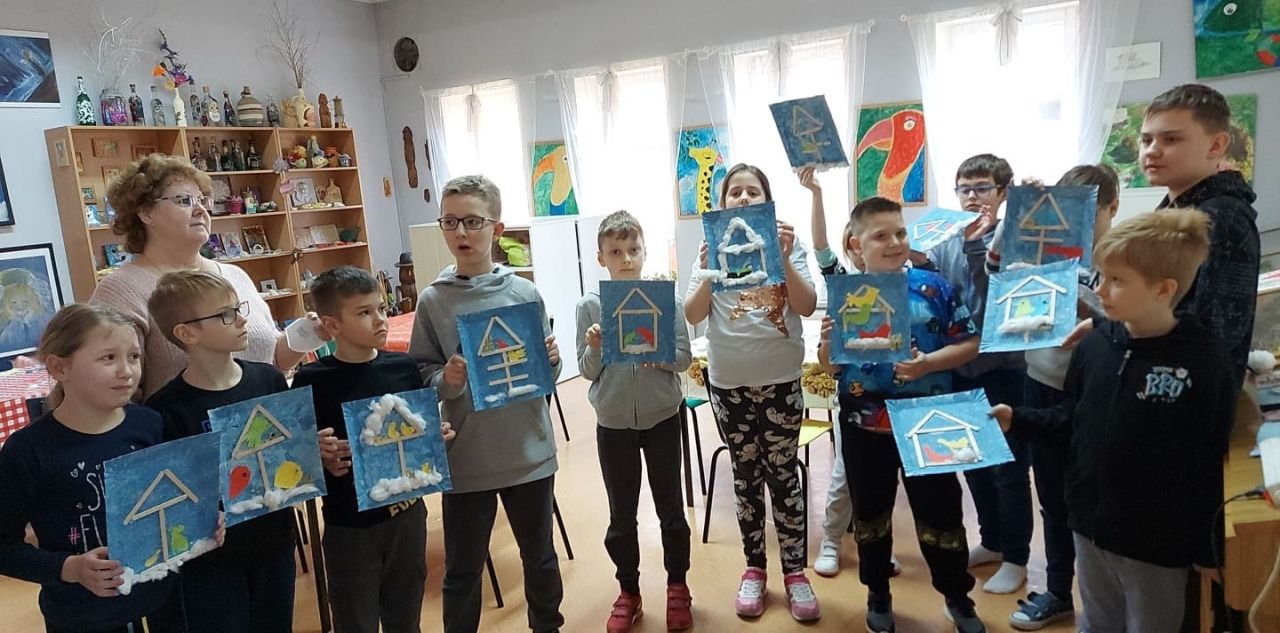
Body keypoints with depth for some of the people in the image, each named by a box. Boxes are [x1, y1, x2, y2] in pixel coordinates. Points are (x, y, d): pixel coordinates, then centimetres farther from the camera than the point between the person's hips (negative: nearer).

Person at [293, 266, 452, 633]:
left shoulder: (403, 368, -3)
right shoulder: (311, 381, -12)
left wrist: (438, 436, -12)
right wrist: (319, 456, -28)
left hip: (407, 514, 3)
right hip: (348, 526, -3)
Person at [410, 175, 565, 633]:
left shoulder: (525, 293, -5)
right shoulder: (432, 301, -5)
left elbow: (547, 376, 3)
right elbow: (421, 378, -3)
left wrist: (551, 361, -18)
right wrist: (446, 381, -23)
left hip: (530, 453, 1)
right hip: (465, 458, -1)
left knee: (539, 555, 20)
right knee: (462, 570, 13)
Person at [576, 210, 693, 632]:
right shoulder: (590, 306, -6)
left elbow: (683, 358, -7)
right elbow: (587, 371, -3)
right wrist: (595, 348, -23)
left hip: (661, 419, 0)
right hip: (613, 424, 1)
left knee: (670, 507, 14)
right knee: (621, 515, 13)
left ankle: (677, 586, 34)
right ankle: (628, 592, 32)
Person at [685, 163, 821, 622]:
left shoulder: (786, 243, 0)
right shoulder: (712, 249, 3)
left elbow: (807, 307, -10)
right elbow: (693, 316, -6)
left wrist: (784, 258, -22)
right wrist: (710, 271, -22)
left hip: (781, 380, -1)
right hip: (730, 383, 1)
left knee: (783, 474, 6)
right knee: (746, 477, 11)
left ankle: (794, 572, 20)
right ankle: (754, 569, 25)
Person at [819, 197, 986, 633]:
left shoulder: (933, 287, -6)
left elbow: (969, 344, -3)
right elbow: (830, 367, 1)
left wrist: (928, 364, -19)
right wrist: (828, 341, -21)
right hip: (864, 426, 1)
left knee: (940, 511, 12)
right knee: (870, 512, 16)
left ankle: (957, 596, 35)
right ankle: (878, 595, 37)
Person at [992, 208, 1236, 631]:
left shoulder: (1205, 361, -18)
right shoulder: (1095, 345, -3)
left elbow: (1212, 463, -14)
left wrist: (1208, 548, -10)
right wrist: (1016, 420, -6)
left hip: (1157, 544, -5)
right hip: (1090, 526, 5)